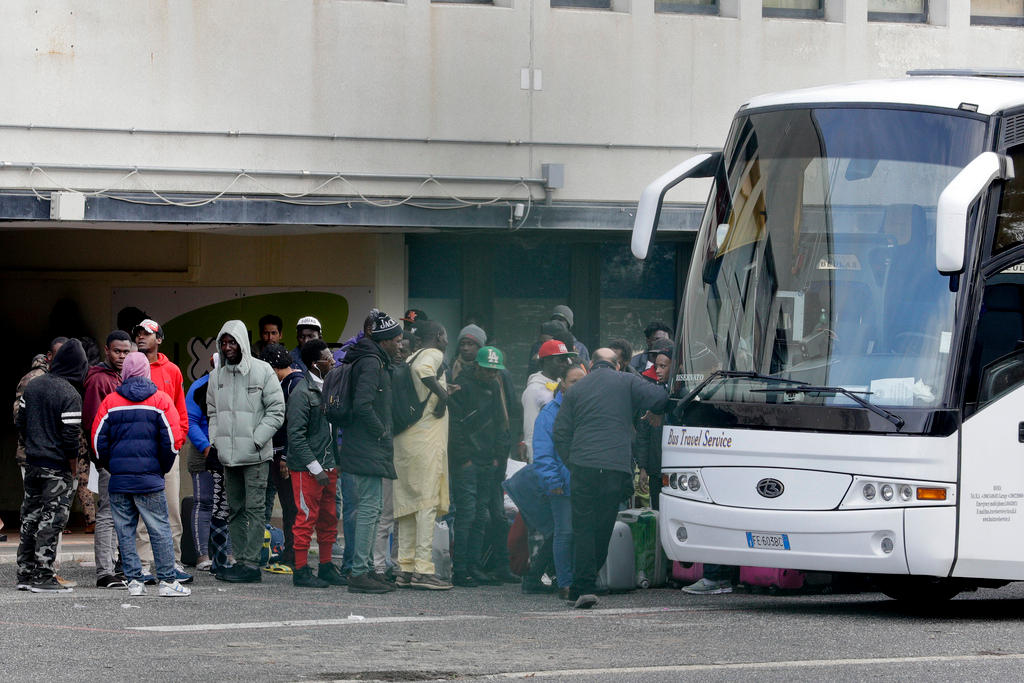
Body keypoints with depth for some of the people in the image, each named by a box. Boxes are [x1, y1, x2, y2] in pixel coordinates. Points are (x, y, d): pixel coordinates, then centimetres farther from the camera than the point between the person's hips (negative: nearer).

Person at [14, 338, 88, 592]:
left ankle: (25, 573, 19)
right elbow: (70, 437, -18)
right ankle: (43, 576, -4)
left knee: (30, 517, 14)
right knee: (51, 519, -2)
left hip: (32, 464, 7)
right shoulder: (70, 395, -16)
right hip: (57, 467, -7)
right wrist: (73, 467, -5)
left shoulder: (32, 386, 6)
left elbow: (20, 424, 13)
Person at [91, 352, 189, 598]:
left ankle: (134, 580, 4)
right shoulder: (160, 400, 1)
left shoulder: (110, 402, 5)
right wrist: (162, 469, 11)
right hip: (149, 477, -2)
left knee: (125, 530, 7)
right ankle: (167, 580, -1)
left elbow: (98, 441, 5)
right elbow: (171, 440, -3)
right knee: (159, 529, 1)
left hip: (118, 478, 2)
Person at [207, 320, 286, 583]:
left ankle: (251, 563, -10)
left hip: (255, 455, -6)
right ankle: (240, 560, 14)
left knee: (254, 508, -8)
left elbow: (276, 411, -5)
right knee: (235, 510, 9)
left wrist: (256, 440, -12)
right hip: (228, 456, 6)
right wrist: (215, 441, 5)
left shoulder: (262, 371, -4)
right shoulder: (216, 376, 12)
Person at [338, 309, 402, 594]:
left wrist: (382, 433, 16)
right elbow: (362, 405, -25)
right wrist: (381, 432, -14)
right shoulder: (371, 363, -14)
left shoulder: (373, 362, 18)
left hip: (370, 450, 11)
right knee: (369, 508, -11)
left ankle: (366, 568, 18)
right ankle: (360, 573, -13)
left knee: (371, 509, 14)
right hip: (369, 450, -11)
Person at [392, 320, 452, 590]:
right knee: (428, 502, -9)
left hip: (405, 439, 9)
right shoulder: (434, 355, -6)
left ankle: (405, 568, 11)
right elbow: (422, 369, -28)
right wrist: (442, 393, -17)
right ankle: (423, 570, -13)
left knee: (409, 502, 10)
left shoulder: (410, 359, 19)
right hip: (427, 439, -9)